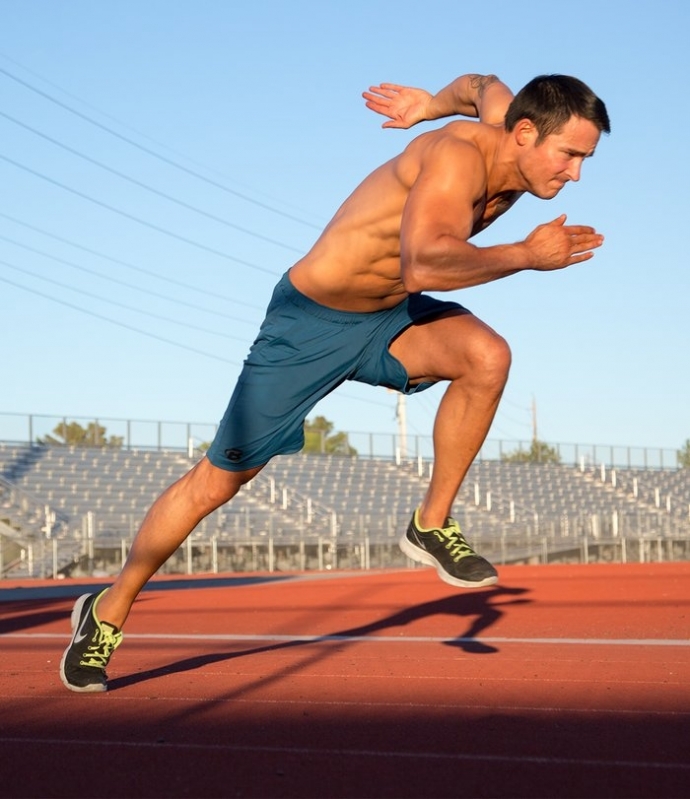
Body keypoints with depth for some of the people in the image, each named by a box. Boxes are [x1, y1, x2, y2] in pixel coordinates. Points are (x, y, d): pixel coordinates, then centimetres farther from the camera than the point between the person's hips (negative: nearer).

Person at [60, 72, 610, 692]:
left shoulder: (509, 119, -7)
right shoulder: (458, 157, -31)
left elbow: (486, 85, 17)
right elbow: (422, 267, -48)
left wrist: (432, 104, 30)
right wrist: (527, 255, -41)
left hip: (390, 317, 7)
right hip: (311, 321, -6)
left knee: (487, 356, -24)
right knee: (218, 482, 2)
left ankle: (431, 526, -5)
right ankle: (108, 613, 21)